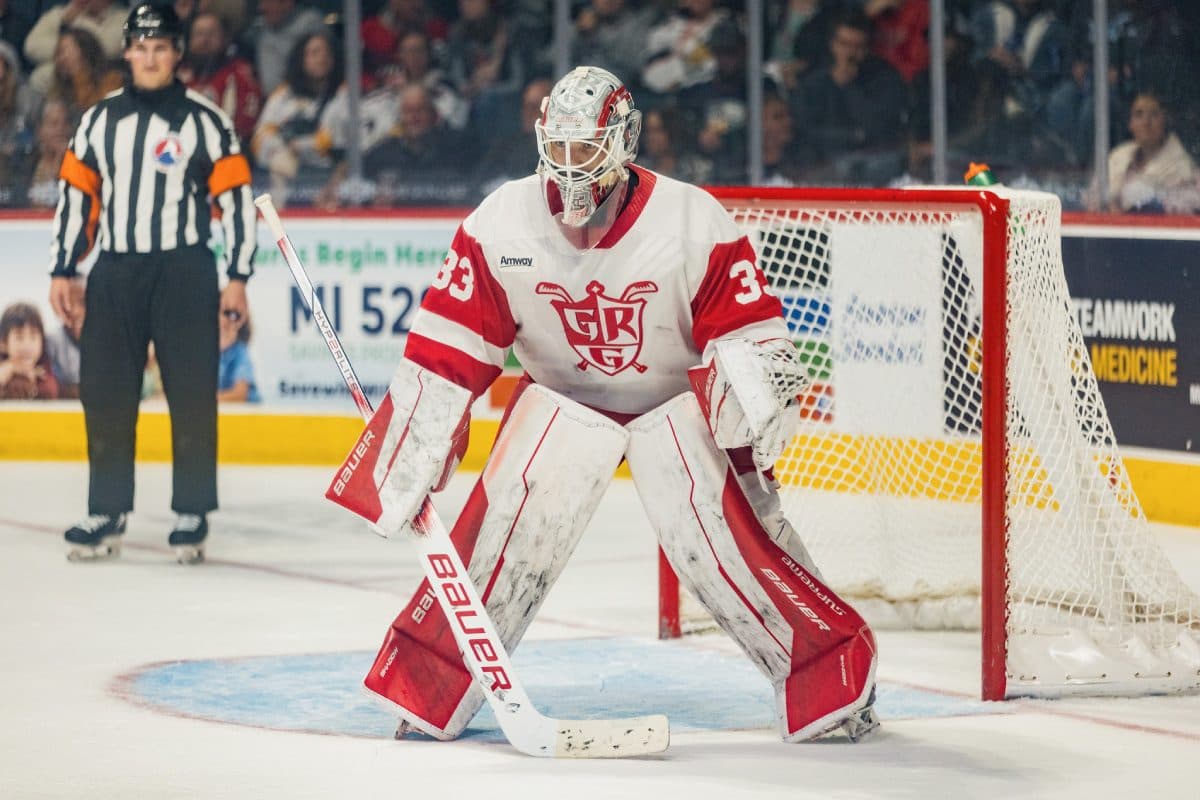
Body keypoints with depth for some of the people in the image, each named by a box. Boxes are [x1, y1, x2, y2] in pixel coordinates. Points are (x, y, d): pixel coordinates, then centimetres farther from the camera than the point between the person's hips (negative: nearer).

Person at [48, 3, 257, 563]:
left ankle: (193, 515, 4)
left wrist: (238, 276, -6)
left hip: (184, 274, -3)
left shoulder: (205, 121, 0)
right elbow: (74, 195, 12)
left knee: (191, 395, -3)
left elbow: (236, 198, -1)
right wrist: (62, 273, 8)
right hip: (114, 274, 3)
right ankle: (107, 512, 9)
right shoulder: (99, 120, 9)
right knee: (105, 394, 1)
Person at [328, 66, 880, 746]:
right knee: (508, 523, -18)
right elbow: (445, 357, -13)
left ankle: (832, 678, -9)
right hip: (562, 401, 2)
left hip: (676, 400, -2)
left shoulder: (694, 223, -23)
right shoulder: (500, 226, -18)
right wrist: (409, 471, -15)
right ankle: (430, 687, -5)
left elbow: (750, 333, -16)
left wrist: (761, 401, -36)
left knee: (718, 527, -20)